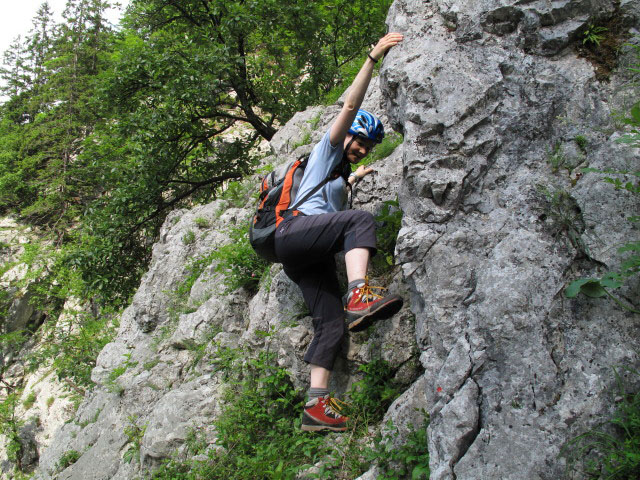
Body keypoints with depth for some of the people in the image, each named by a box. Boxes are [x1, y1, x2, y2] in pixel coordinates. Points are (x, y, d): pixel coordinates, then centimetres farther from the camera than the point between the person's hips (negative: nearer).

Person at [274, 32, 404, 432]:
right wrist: (373, 58, -1)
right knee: (361, 219, -31)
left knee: (332, 323, -8)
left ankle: (317, 406, -16)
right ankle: (358, 295, -52)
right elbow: (350, 106, 3)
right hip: (295, 229, -8)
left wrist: (353, 179, 55)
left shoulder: (339, 173, 36)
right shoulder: (327, 149, 15)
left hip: (312, 259, 8)